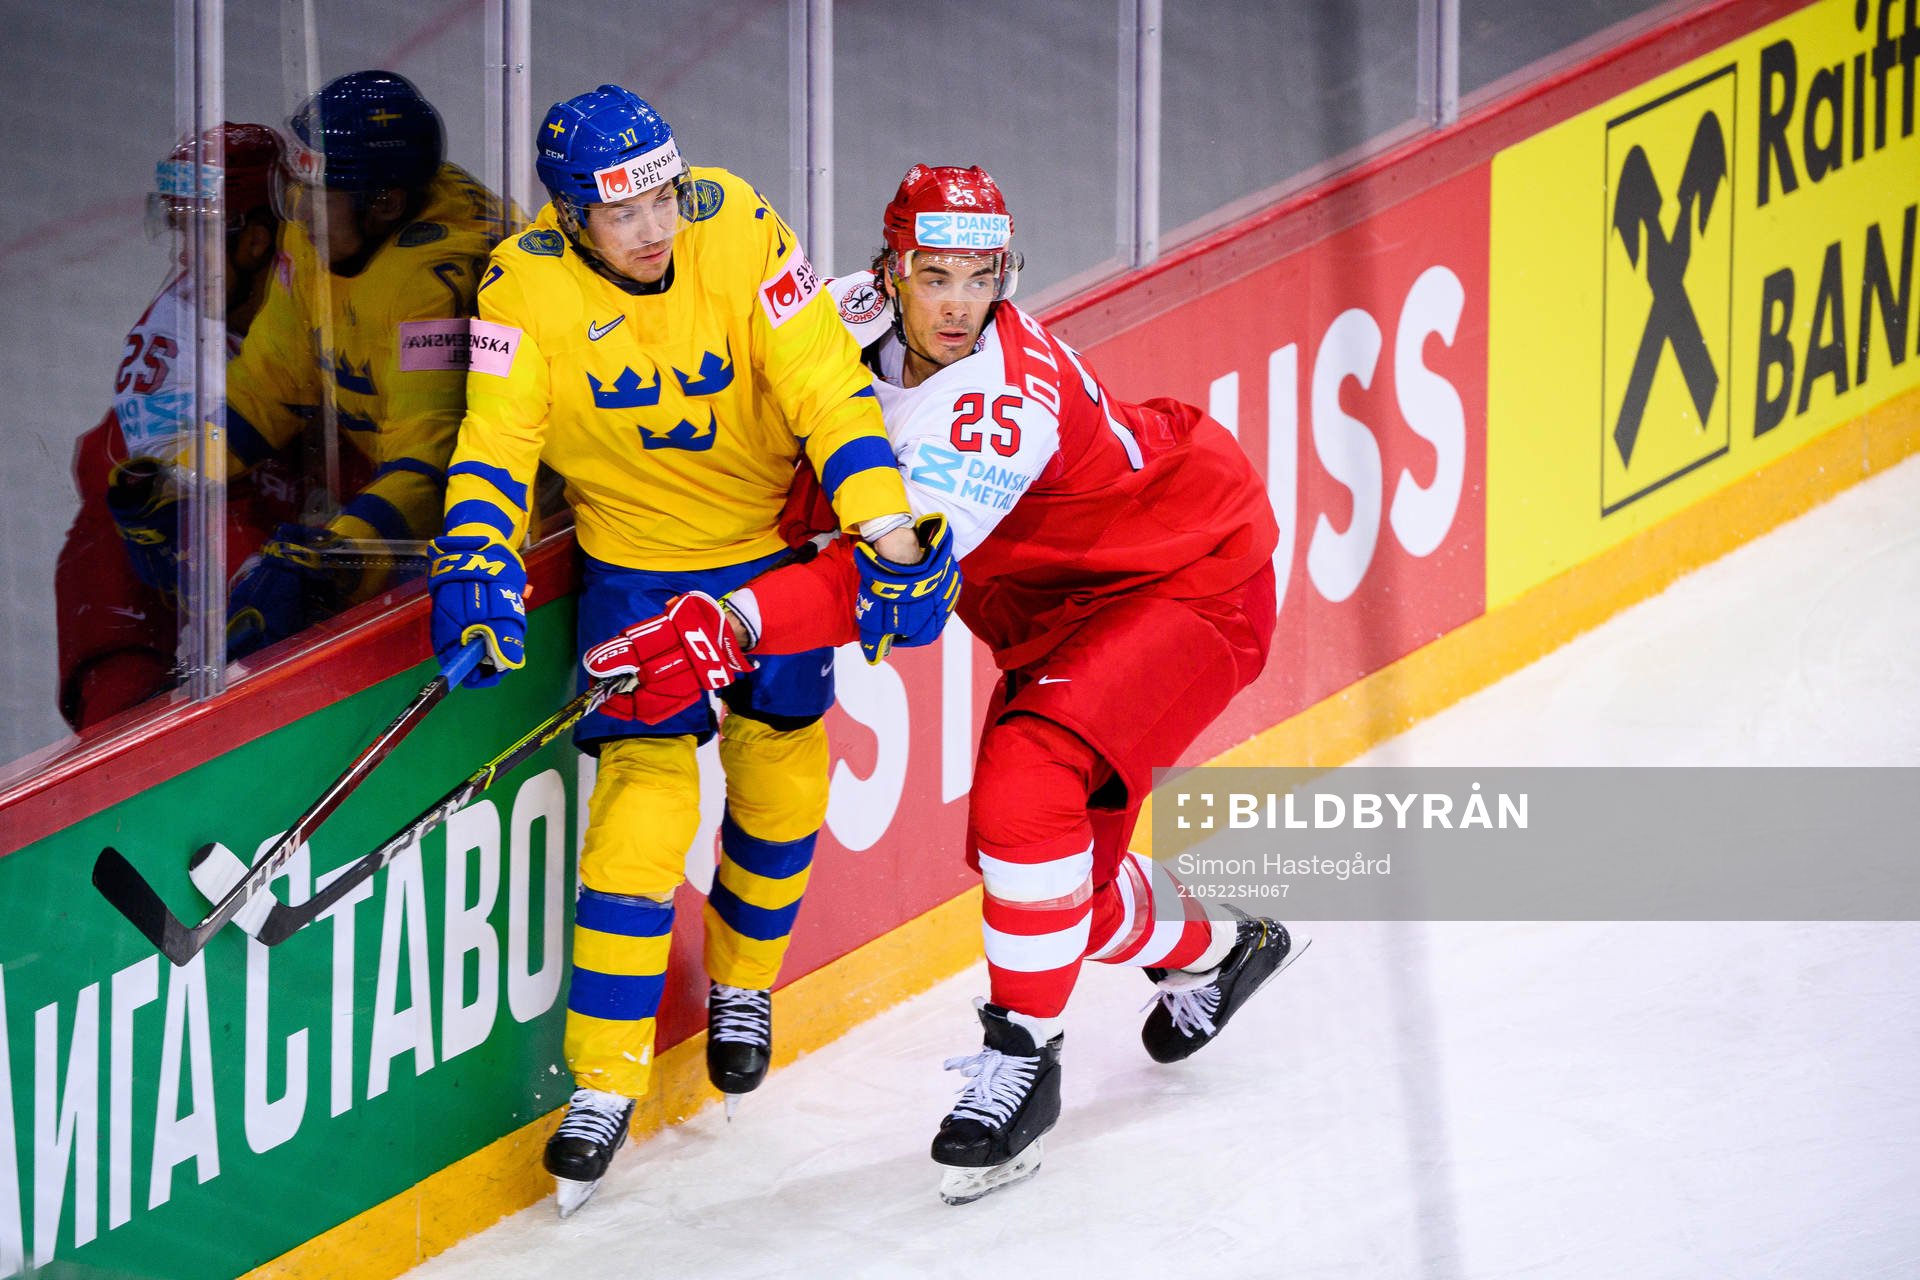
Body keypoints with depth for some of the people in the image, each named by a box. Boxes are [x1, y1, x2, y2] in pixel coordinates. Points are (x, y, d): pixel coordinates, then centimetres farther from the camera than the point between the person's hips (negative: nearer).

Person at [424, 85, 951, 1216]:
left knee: (780, 776, 9)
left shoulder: (743, 231, -21)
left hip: (774, 542, 2)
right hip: (635, 561, -1)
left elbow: (827, 387, -22)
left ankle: (742, 983, 39)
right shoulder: (528, 285, -20)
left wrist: (886, 526, -33)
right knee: (647, 791, -13)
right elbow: (496, 442, -17)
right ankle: (605, 1079, -7)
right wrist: (478, 565, -34)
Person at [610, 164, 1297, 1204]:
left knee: (1026, 778, -29)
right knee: (1043, 862, 11)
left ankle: (1021, 1057, -14)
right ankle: (1212, 952, 42)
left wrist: (737, 623, -54)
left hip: (1190, 581, -9)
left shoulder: (1008, 400, -35)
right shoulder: (860, 318, -11)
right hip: (1058, 612, 9)